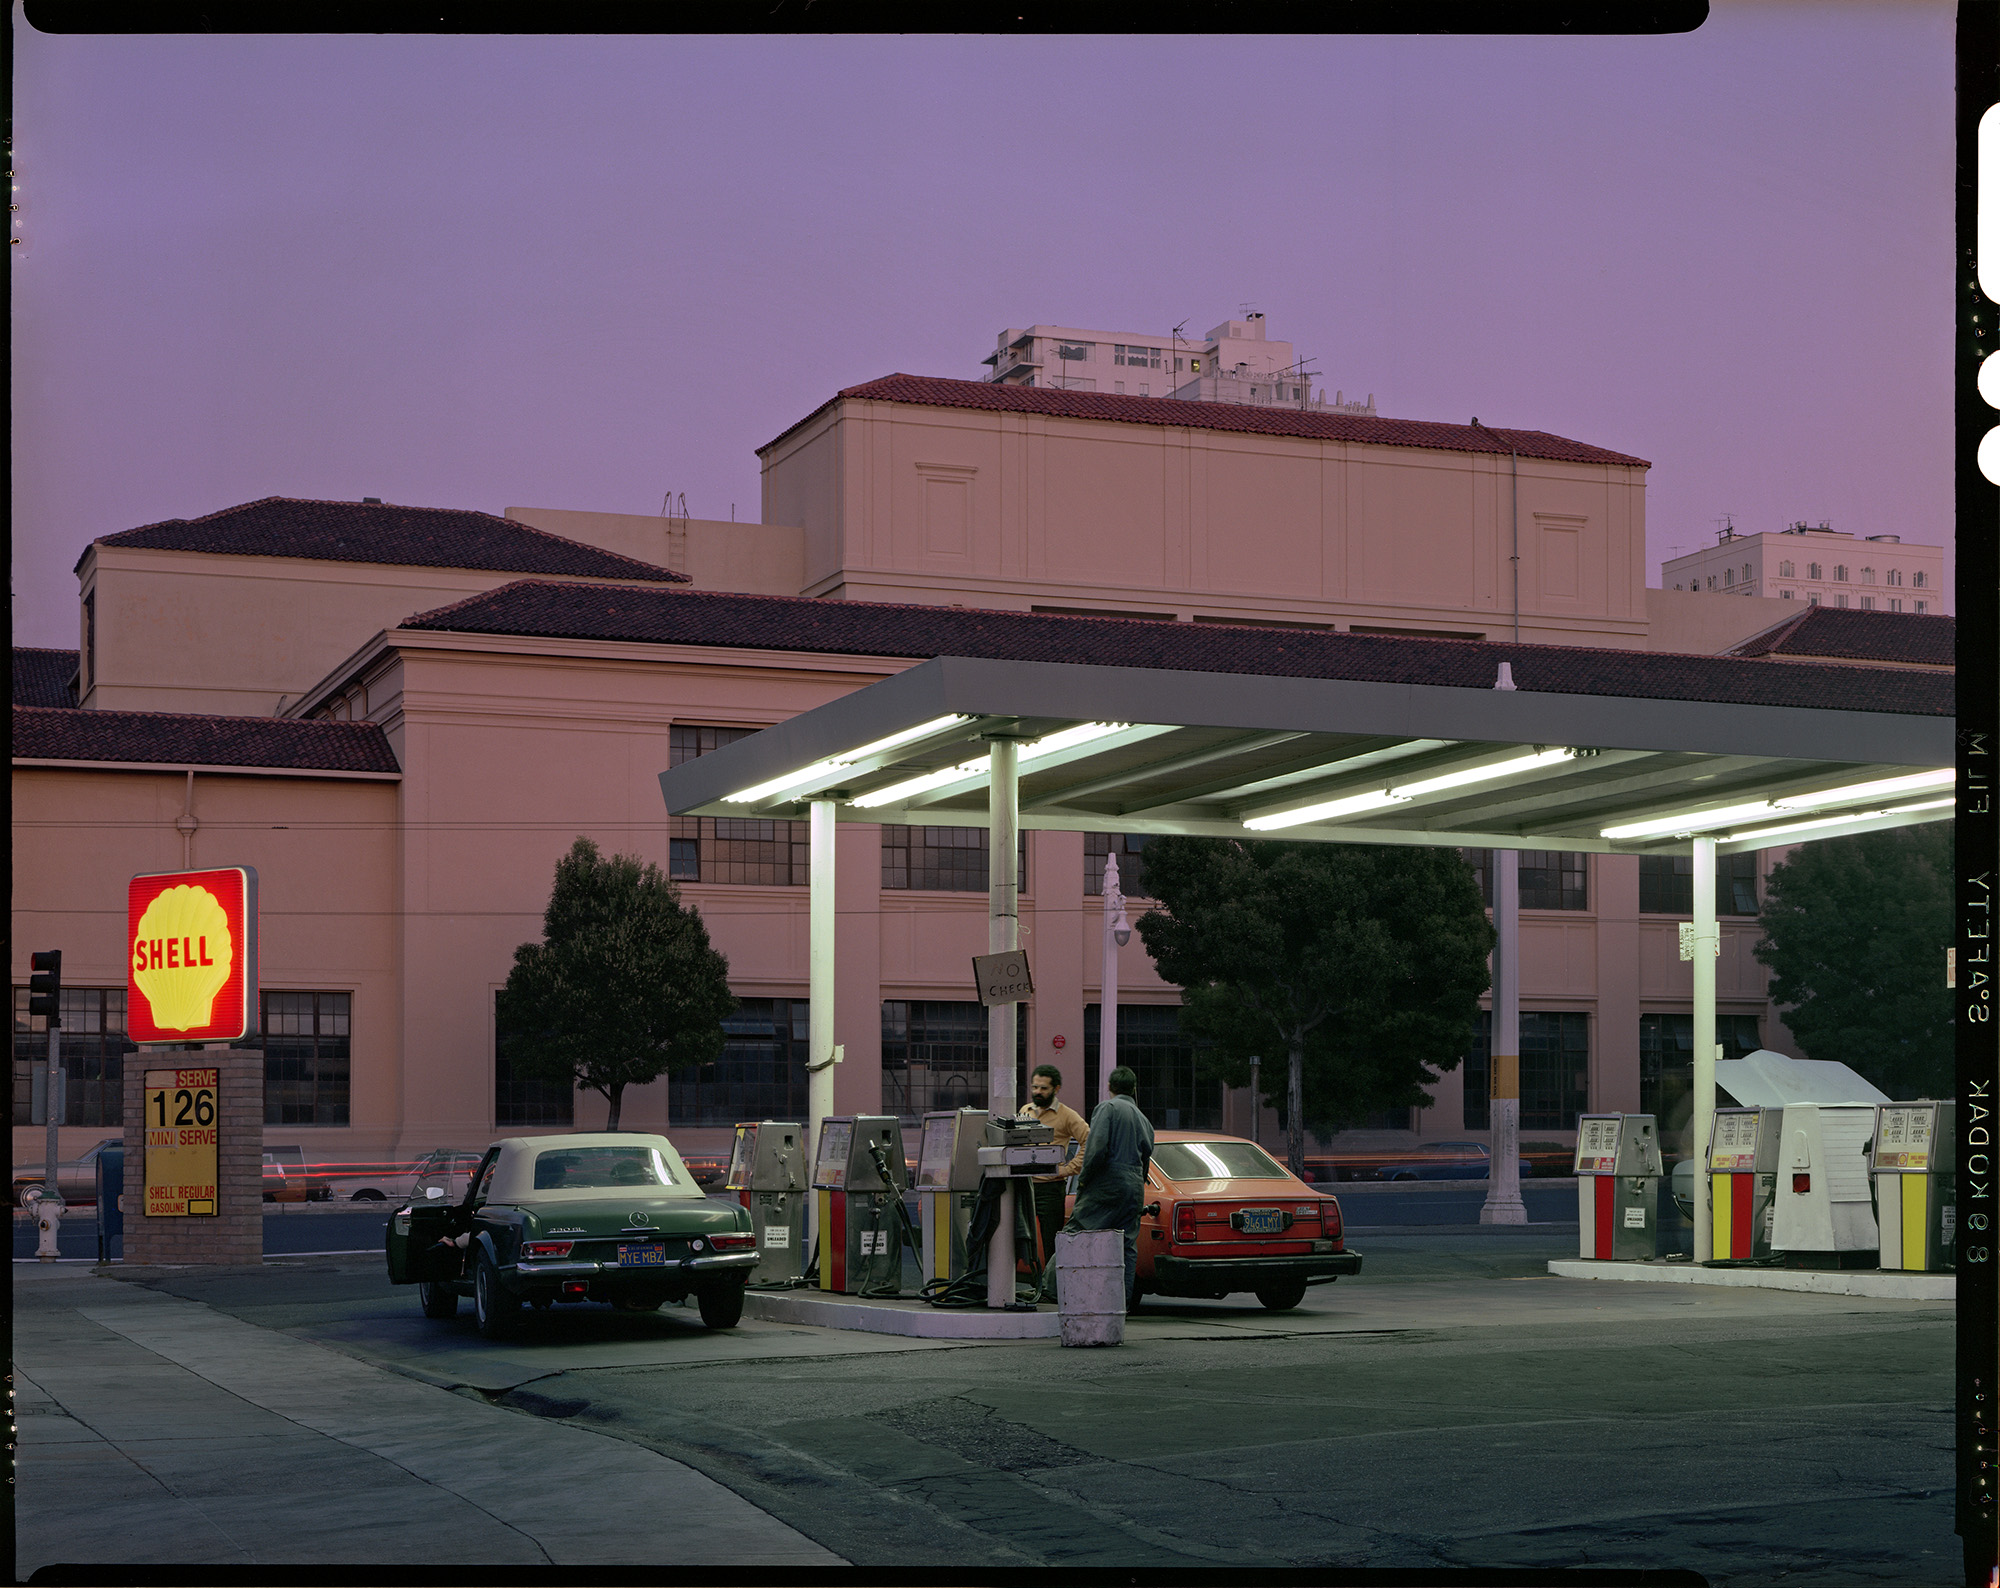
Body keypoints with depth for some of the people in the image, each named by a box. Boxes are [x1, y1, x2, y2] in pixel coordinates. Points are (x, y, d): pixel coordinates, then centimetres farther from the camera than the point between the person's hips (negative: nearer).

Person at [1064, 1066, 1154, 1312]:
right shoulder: (1143, 1120, 21)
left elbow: (1097, 1147, -15)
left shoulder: (1108, 1108, -4)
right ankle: (1124, 1303, 5)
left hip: (1108, 1185, -7)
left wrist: (1084, 1179, -6)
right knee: (1127, 1246, 8)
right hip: (1135, 1189, 7)